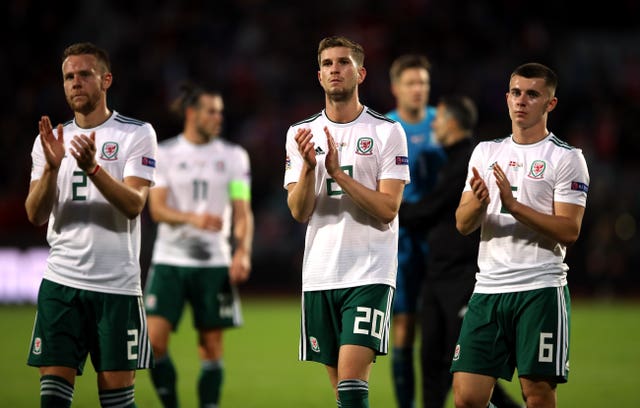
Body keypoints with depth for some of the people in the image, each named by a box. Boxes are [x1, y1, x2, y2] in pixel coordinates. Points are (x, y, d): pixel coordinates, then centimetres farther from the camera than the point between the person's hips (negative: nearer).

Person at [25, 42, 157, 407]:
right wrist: (51, 167, -17)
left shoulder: (137, 134, 0)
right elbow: (36, 216, 1)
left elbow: (134, 205, -13)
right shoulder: (50, 139, 11)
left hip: (117, 284, -3)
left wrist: (93, 168, -29)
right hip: (61, 281, 3)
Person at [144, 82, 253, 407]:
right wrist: (192, 218, -26)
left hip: (215, 263, 1)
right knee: (154, 340, -12)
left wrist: (243, 252, -14)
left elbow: (243, 212, 3)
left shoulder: (233, 156, 6)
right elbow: (157, 208, -6)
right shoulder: (164, 154, 3)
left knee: (211, 346, 2)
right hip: (170, 261, -1)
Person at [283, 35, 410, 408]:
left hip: (370, 274, -4)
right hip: (319, 275, 4)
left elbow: (387, 210, -9)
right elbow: (299, 212, 0)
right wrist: (309, 166, -17)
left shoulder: (388, 132, -2)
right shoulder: (301, 134, 8)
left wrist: (338, 172, -18)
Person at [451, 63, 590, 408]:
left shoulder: (567, 158, -1)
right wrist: (479, 202, -14)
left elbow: (569, 231, -10)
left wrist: (513, 205, -19)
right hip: (488, 289, 4)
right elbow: (463, 225, 9)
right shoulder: (485, 152, 14)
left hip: (541, 291, -4)